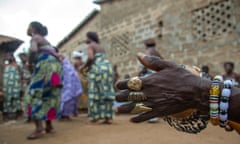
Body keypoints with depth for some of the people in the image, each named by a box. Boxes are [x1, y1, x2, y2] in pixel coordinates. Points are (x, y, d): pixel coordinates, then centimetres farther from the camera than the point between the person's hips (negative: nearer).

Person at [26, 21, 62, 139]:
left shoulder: (34, 37, 5)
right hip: (54, 66, 8)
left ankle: (39, 128, -16)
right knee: (48, 95, 11)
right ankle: (49, 125, 14)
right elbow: (53, 53, 24)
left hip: (46, 65, -8)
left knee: (36, 93, -7)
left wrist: (30, 64, -4)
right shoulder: (44, 40, 29)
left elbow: (33, 50, -18)